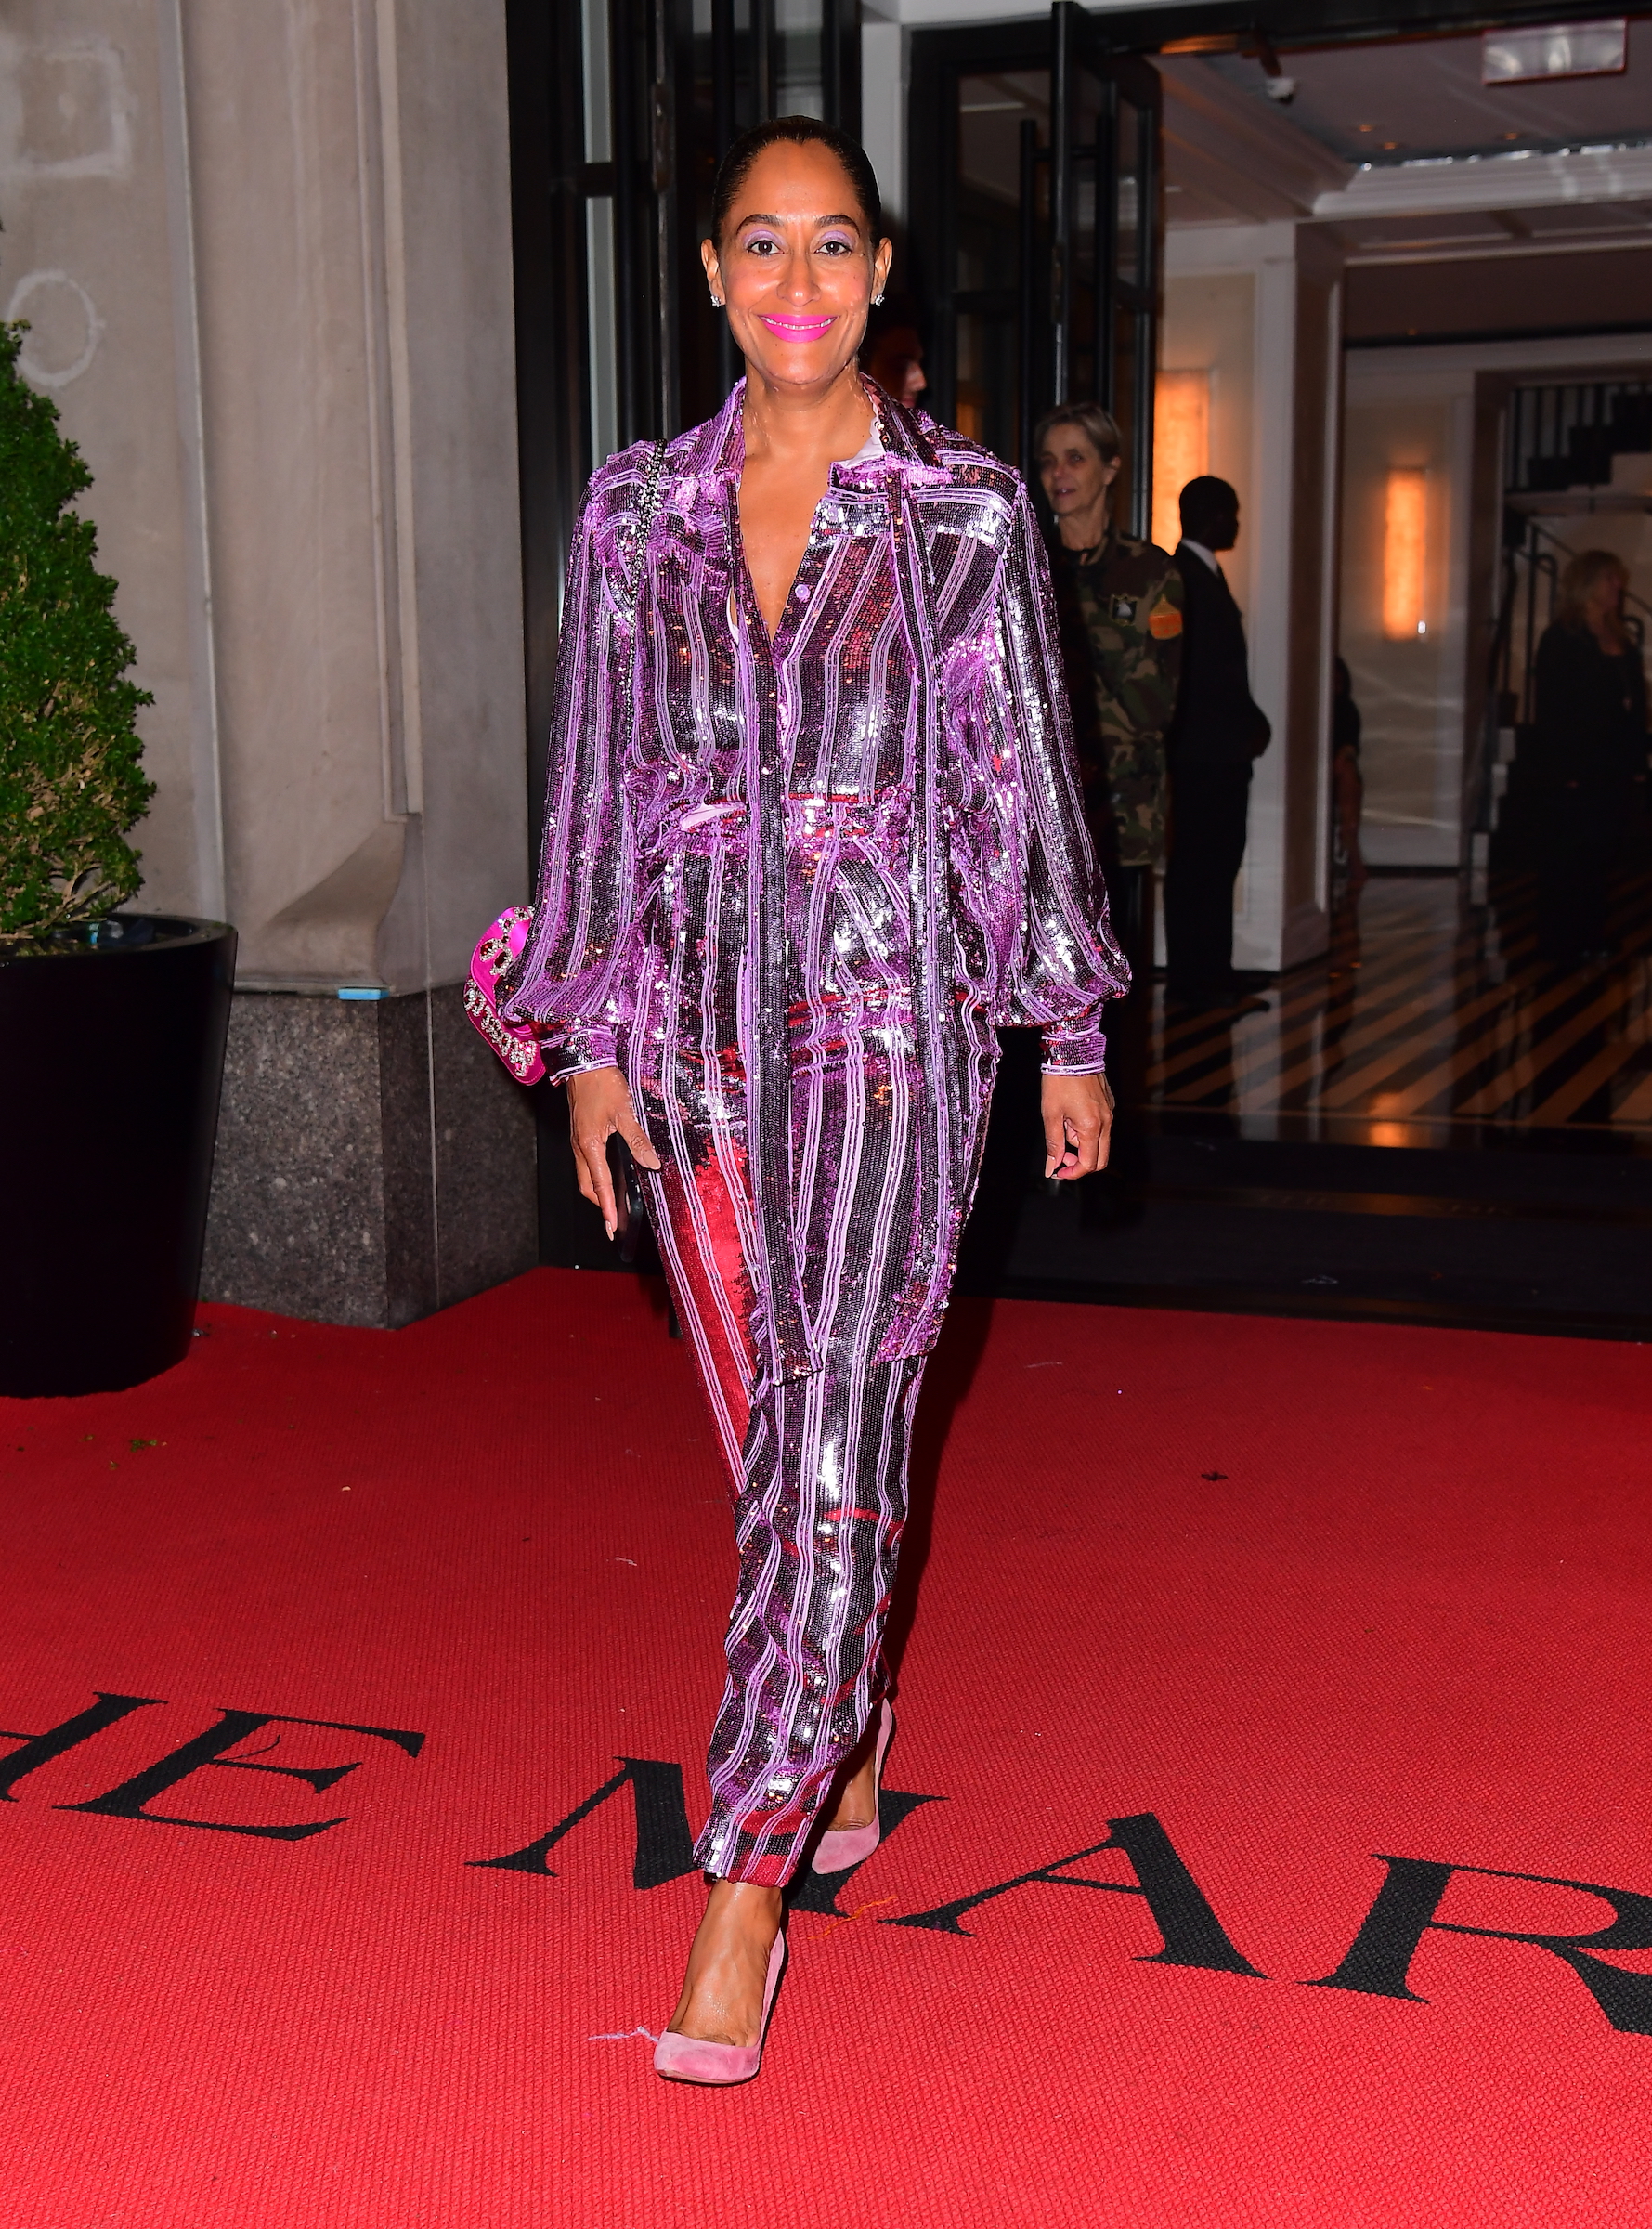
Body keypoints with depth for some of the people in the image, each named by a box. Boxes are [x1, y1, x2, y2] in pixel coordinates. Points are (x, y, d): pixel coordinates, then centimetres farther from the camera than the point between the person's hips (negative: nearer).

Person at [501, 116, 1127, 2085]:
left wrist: (1068, 1030, 3)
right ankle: (848, 1721, 37)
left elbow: (1021, 776, 4)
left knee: (833, 1432, -8)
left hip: (886, 1007, -3)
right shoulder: (637, 513, 7)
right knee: (771, 1431, 12)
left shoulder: (967, 511, 1)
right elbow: (596, 780, 9)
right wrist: (589, 1039, 5)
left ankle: (748, 1876, -2)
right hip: (694, 1015, 3)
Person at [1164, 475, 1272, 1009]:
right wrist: (1254, 725, -10)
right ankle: (1189, 976, 0)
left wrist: (1250, 725, 6)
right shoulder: (1188, 577, -15)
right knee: (1196, 864, -5)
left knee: (1219, 861, 12)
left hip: (1221, 750, 10)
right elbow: (1207, 670, -19)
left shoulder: (1204, 574, 16)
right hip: (1202, 750, -10)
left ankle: (1213, 968, 18)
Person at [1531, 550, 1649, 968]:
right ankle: (1558, 944, 2)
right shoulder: (1561, 639, -6)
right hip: (1575, 773, -7)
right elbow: (1550, 710, -11)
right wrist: (1564, 771, -17)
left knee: (1598, 855, 9)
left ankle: (1589, 937, 16)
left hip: (1613, 771, 7)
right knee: (1568, 854, -2)